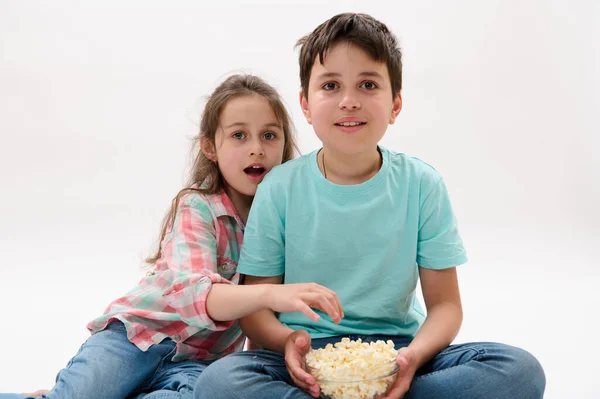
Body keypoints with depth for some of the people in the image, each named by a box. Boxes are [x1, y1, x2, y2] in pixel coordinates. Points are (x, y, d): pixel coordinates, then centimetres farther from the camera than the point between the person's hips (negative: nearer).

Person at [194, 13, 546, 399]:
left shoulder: (422, 185, -2)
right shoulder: (280, 188, -3)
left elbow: (445, 304, 0)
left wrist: (415, 354, -22)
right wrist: (288, 340, -22)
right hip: (309, 359, -1)